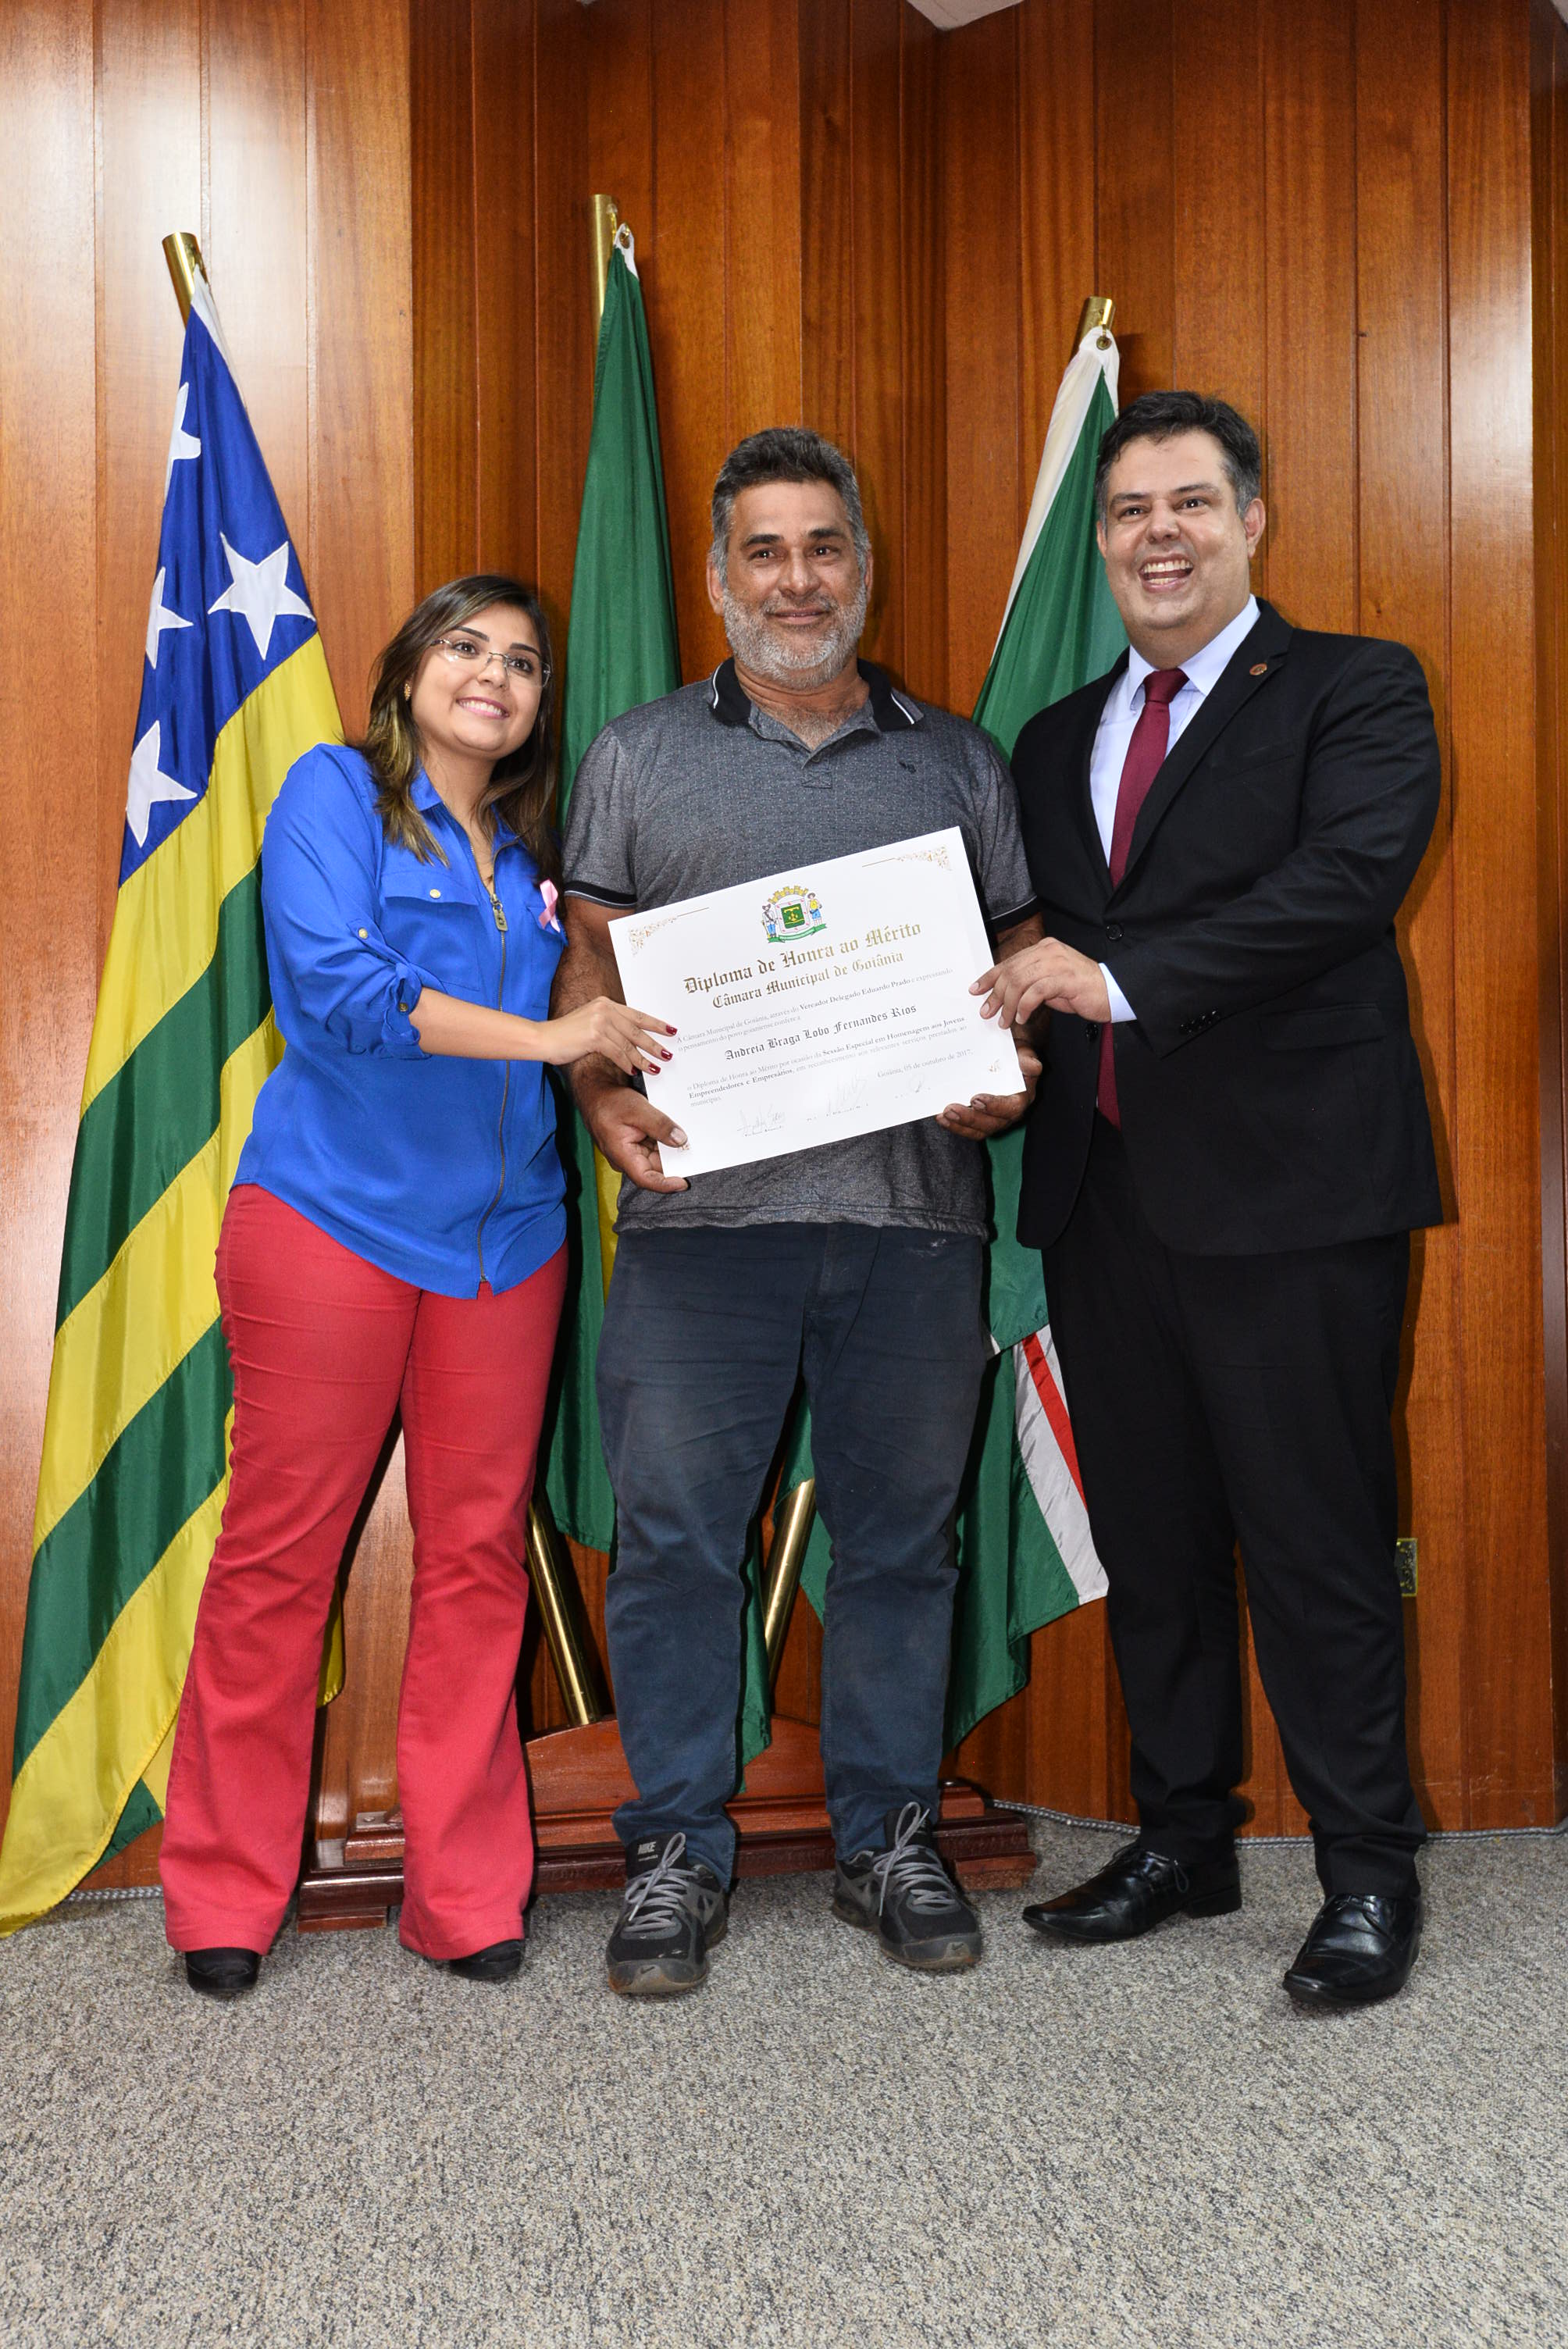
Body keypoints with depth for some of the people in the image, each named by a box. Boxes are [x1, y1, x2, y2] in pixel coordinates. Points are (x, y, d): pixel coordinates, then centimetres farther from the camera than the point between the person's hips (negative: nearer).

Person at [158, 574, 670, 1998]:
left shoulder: (534, 851, 18)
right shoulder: (336, 791, 2)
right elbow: (333, 985, -13)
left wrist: (622, 1048, 0)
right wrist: (543, 1036, -14)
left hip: (503, 1231, 5)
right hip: (332, 1220, -5)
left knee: (480, 1560, 6)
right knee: (281, 1552, 0)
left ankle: (467, 1894, 16)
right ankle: (225, 1897, 14)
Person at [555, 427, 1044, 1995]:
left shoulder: (956, 761, 15)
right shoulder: (640, 758, 12)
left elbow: (1026, 961, 14)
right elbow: (587, 963, 9)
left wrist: (1008, 1082, -6)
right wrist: (605, 1099, -9)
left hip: (914, 1210, 2)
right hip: (702, 1209, -1)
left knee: (900, 1531, 8)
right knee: (674, 1531, 0)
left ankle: (886, 1837, 22)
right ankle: (677, 1850, 14)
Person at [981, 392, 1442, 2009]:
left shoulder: (1356, 692, 0)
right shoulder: (1054, 741, 19)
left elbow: (1351, 873, -17)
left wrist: (1123, 977, -21)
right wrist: (1012, 1003, -5)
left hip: (1286, 1191, -6)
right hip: (1104, 1192, 6)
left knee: (1315, 1539, -1)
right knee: (1149, 1538, 13)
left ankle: (1368, 1874, 15)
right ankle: (1183, 1838, 29)